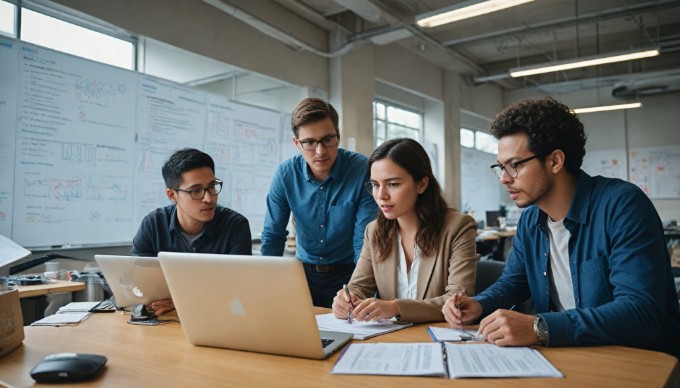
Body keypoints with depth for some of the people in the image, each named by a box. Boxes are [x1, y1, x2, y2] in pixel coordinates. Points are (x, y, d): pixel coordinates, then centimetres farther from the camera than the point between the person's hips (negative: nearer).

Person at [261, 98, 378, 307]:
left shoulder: (362, 170, -16)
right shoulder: (286, 174, -7)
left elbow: (365, 241, -16)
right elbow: (272, 235, 1)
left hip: (347, 273, -3)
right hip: (304, 272, 3)